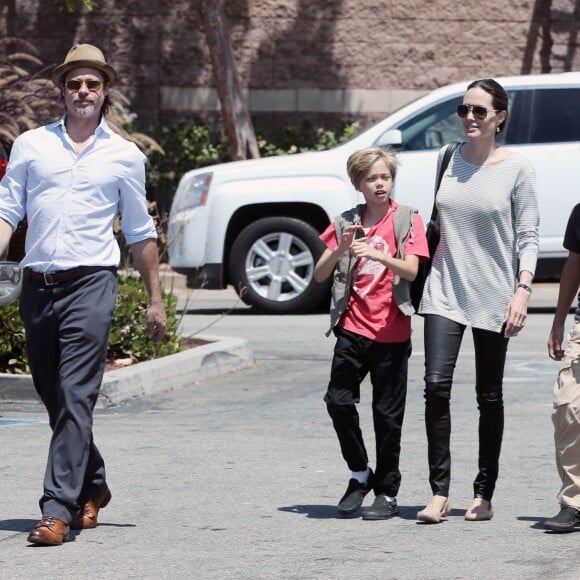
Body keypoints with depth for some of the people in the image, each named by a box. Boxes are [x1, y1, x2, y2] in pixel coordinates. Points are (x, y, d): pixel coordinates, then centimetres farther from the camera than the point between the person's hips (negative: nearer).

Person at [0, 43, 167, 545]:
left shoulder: (124, 156, 8)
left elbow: (141, 234, 14)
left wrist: (156, 300, 13)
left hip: (90, 283, -3)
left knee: (75, 398, -12)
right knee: (53, 396, 11)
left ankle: (58, 509, -16)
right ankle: (92, 485, 31)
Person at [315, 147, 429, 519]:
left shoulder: (407, 219, 1)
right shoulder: (347, 223, 9)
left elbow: (411, 270, -14)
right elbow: (320, 275, 4)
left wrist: (378, 255, -30)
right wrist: (341, 249, -15)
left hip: (391, 332, -3)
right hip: (353, 328, 3)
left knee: (388, 414, 0)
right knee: (338, 400, -10)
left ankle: (387, 492, 9)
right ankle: (360, 474, 9)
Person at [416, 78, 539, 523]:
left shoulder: (517, 169, -4)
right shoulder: (449, 159, 6)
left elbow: (528, 236, -4)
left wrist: (523, 290, -14)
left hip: (493, 295, -2)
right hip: (445, 290, 2)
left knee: (489, 397, 6)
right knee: (436, 386, -12)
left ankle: (484, 494, 15)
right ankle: (440, 492, -9)